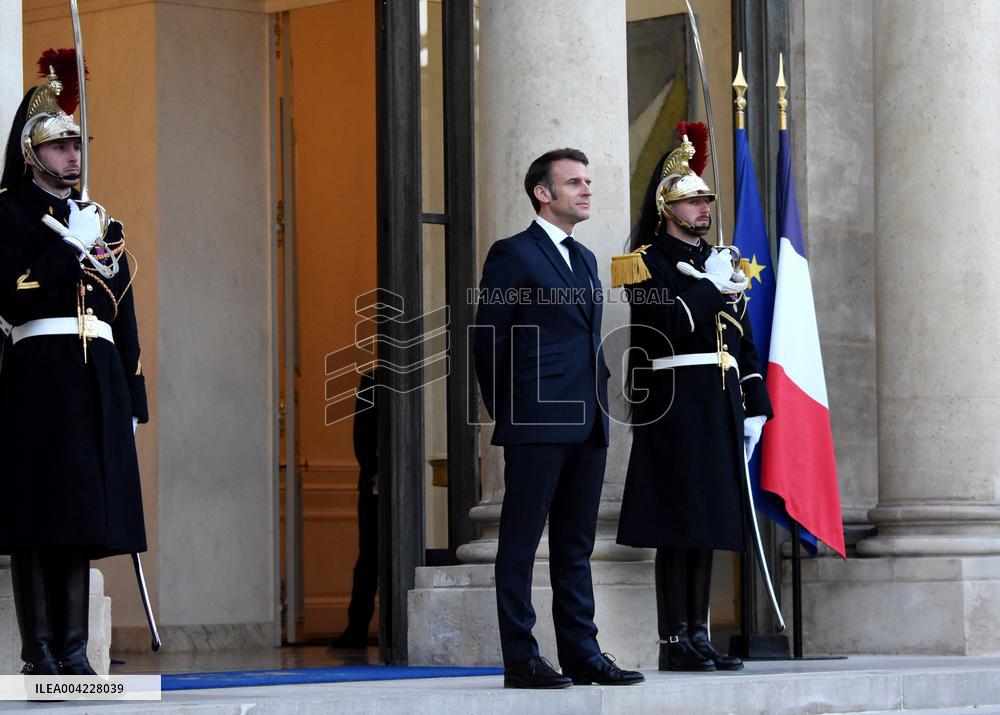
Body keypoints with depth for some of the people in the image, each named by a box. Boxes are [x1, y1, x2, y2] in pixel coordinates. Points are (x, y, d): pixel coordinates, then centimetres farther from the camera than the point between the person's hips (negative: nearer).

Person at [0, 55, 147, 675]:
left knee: (83, 520, 3)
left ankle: (74, 652, 3)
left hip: (98, 383, 6)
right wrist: (72, 248, -13)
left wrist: (133, 400, 14)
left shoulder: (102, 223, 21)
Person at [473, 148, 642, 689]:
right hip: (536, 422, -7)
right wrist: (507, 411, -4)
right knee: (520, 543, -3)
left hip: (587, 423, 7)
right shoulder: (513, 255, -3)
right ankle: (520, 659, -2)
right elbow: (489, 340, -5)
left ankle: (581, 653, 12)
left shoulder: (585, 259, 20)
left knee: (575, 545, 9)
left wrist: (599, 403, 12)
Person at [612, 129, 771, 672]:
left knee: (708, 522, 8)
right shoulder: (648, 261, -2)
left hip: (720, 409, 7)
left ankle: (698, 636, 11)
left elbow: (744, 342, 19)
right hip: (674, 407, -7)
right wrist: (711, 287, -12)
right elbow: (667, 323, -17)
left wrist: (754, 409, 13)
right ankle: (674, 642, -6)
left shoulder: (722, 264, 19)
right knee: (677, 524, -8)